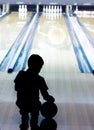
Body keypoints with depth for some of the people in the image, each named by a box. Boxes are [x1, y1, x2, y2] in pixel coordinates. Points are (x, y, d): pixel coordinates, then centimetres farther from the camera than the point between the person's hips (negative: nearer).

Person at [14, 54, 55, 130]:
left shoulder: (21, 75, -14)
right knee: (34, 118, 26)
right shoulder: (39, 80, -23)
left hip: (22, 103, 3)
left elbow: (16, 88, -1)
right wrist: (51, 99, 2)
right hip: (33, 105, -3)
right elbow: (45, 95, -18)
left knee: (24, 116, 31)